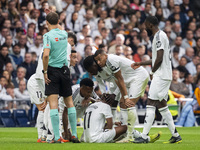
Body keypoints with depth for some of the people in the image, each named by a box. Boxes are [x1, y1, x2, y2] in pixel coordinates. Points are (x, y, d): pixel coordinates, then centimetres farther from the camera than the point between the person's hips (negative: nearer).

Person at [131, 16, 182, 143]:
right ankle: (175, 135, 12)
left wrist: (152, 72, -7)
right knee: (162, 105, 12)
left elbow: (159, 59, -20)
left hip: (161, 76, -10)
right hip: (165, 76, 10)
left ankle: (144, 136, -13)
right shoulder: (161, 35, 19)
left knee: (151, 104, -11)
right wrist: (141, 64, 29)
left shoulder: (159, 36, -13)